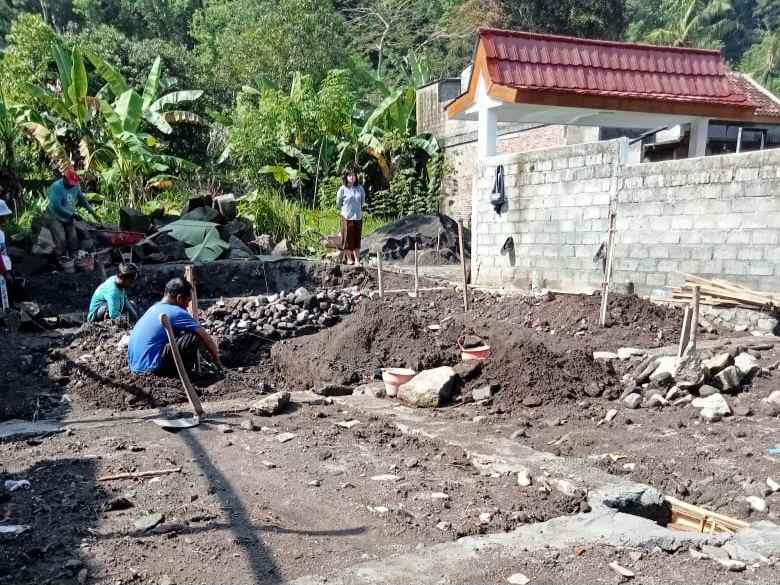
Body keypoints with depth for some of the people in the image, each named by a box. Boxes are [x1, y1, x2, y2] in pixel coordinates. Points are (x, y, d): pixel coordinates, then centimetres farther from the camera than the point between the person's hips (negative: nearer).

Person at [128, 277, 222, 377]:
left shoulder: (155, 307, 14)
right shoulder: (177, 313, -10)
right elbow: (207, 339, -3)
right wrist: (218, 361, 10)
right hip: (150, 368, -9)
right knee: (194, 336, -9)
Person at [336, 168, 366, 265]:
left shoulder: (360, 188, 3)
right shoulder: (342, 189, -6)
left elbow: (363, 200, 18)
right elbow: (338, 202, 6)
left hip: (358, 216, 3)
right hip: (347, 217, -3)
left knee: (357, 238, 6)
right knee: (348, 238, 2)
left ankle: (357, 259, 10)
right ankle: (349, 259, 11)